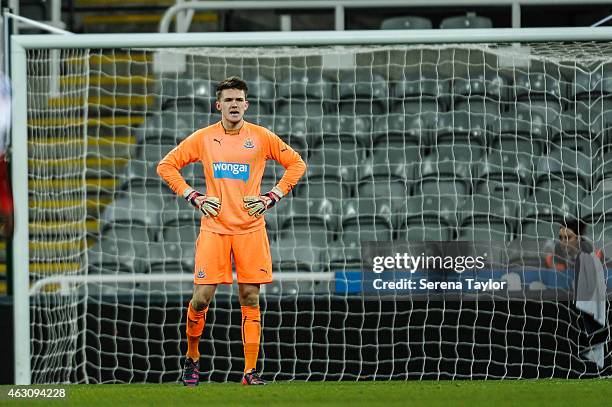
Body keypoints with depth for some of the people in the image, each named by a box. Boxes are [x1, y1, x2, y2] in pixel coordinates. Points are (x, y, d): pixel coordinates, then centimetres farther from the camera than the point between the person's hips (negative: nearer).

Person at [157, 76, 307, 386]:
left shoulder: (261, 137, 2)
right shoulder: (203, 138, 3)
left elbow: (296, 164, 11)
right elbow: (166, 166, 10)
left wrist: (272, 197, 1)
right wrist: (193, 197, 0)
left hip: (250, 229, 0)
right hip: (214, 229, 0)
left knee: (250, 298, -1)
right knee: (202, 296, -6)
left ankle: (250, 371, 3)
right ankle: (192, 357, 16)